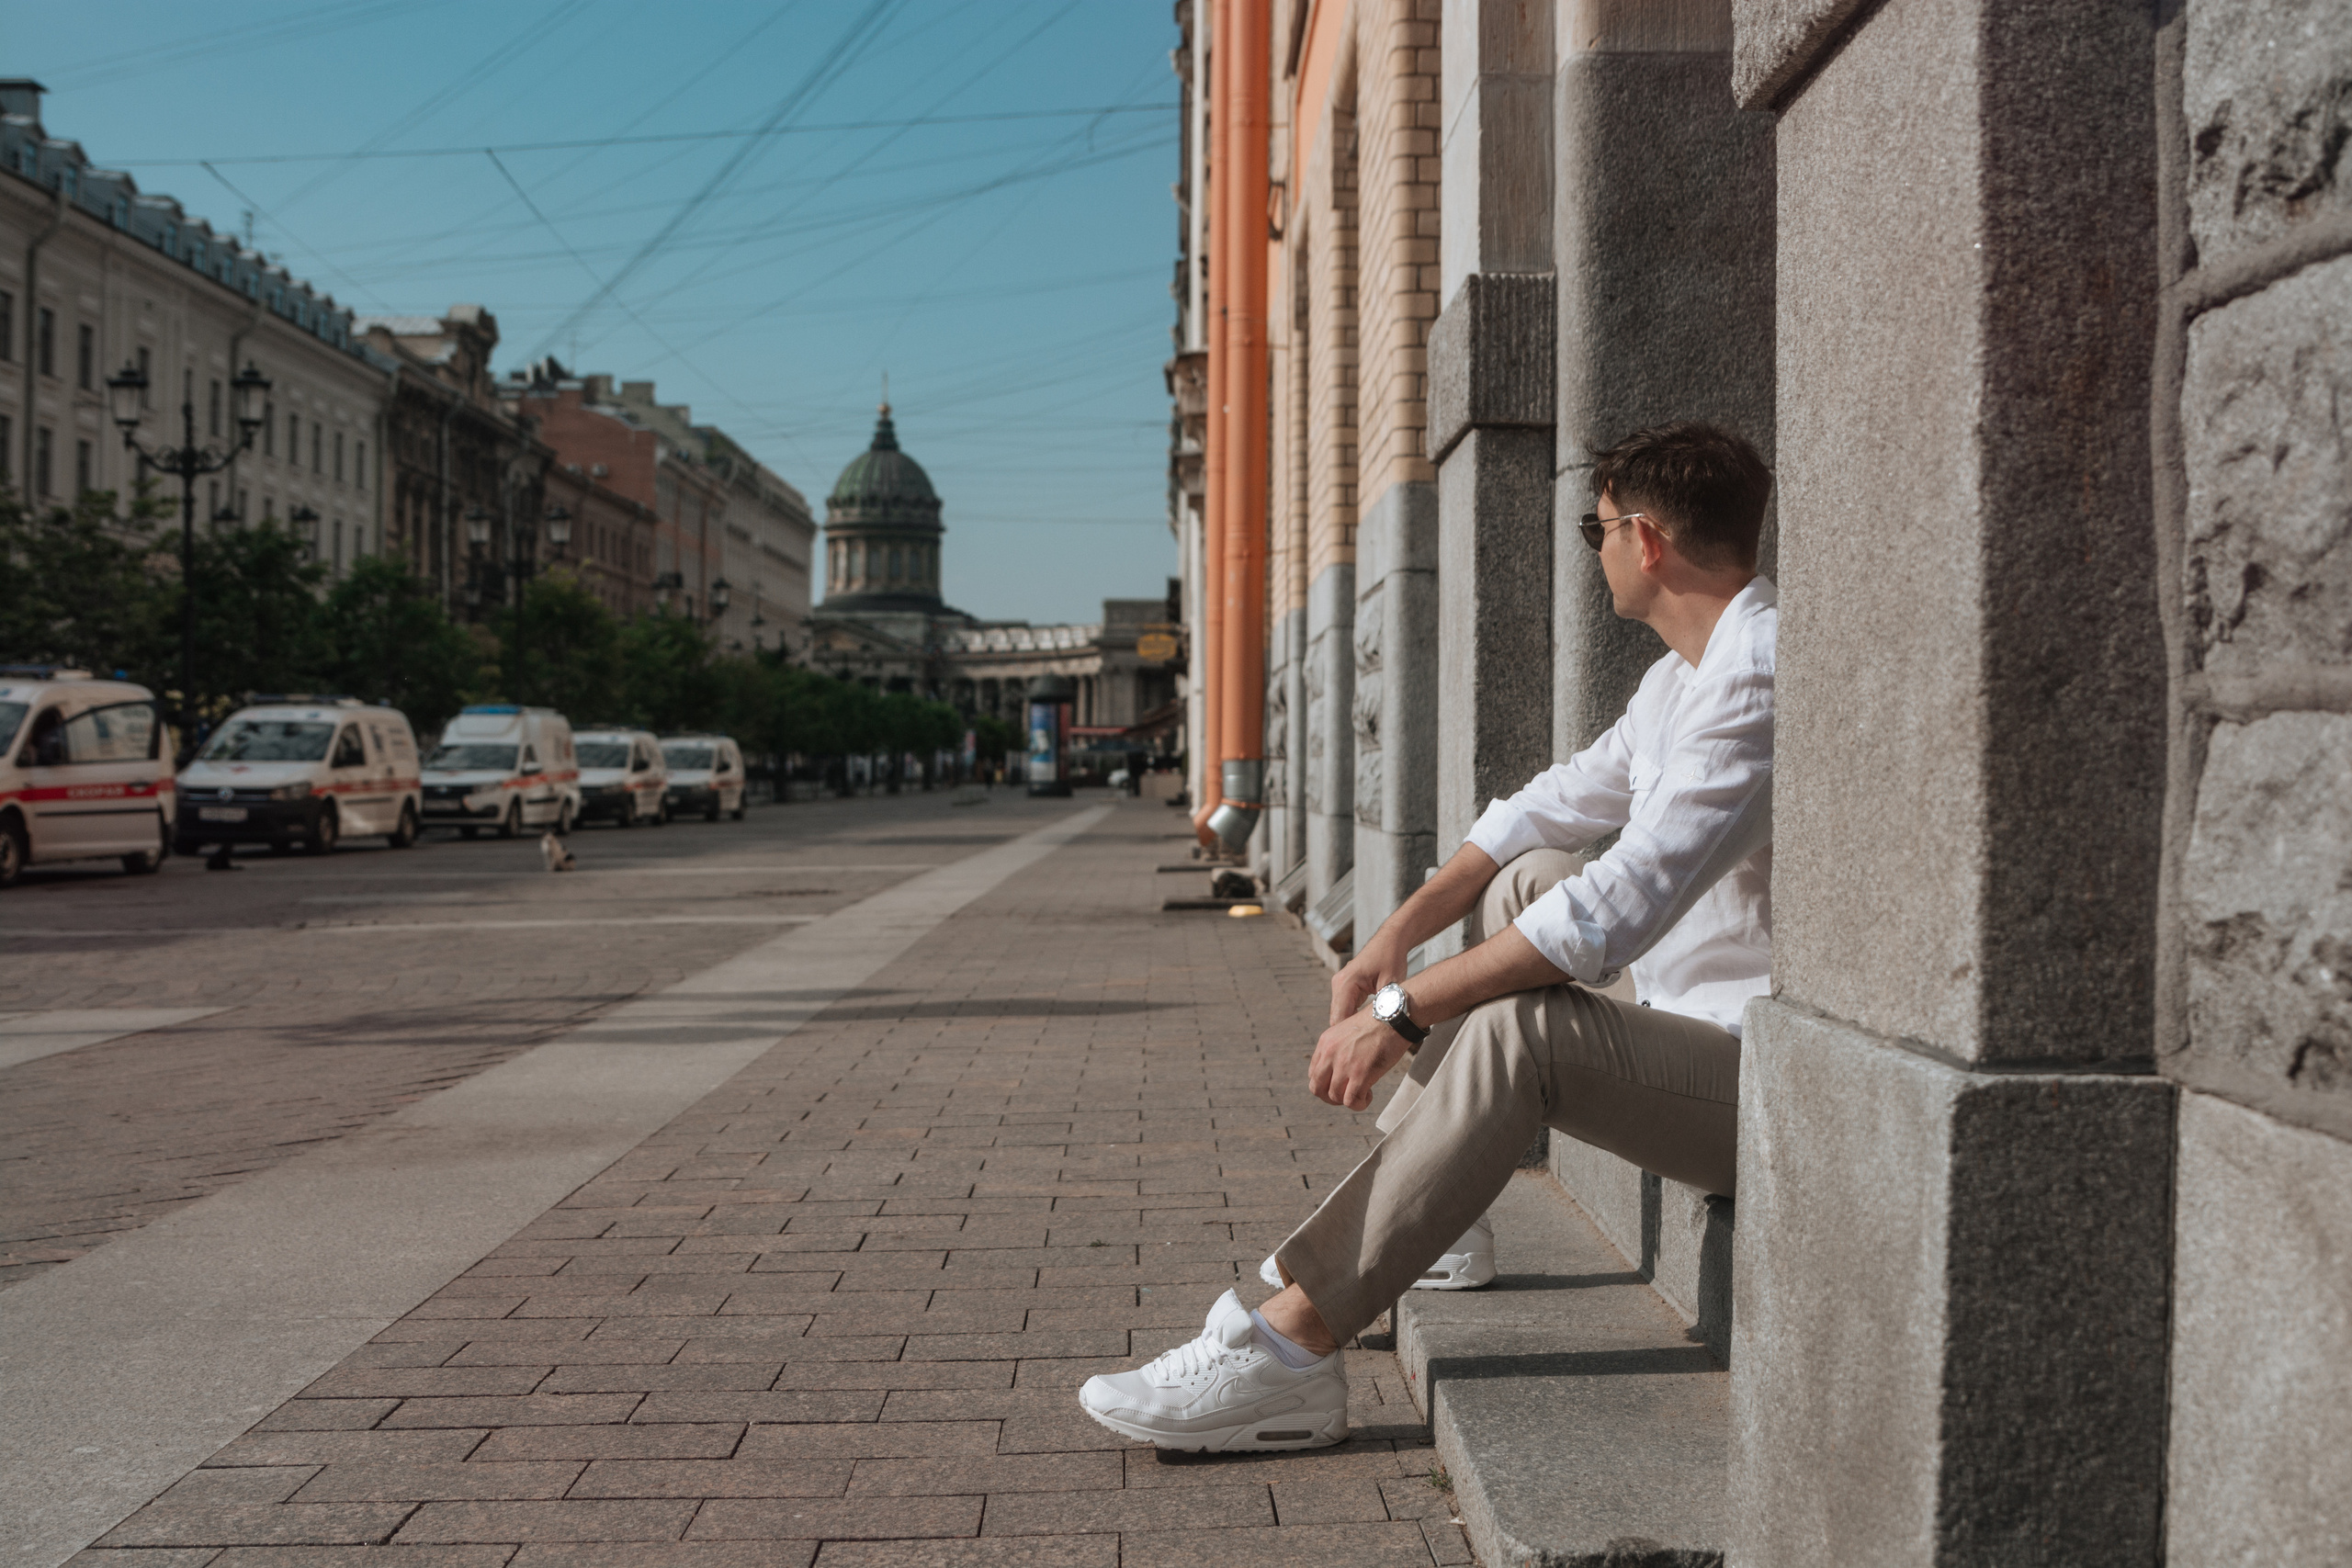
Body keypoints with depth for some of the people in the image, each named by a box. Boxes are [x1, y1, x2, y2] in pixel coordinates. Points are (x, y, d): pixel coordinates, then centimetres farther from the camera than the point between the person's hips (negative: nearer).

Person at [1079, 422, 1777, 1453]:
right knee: (1525, 880, 13)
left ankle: (1288, 1351, -23)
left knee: (1518, 1028, -29)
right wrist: (1399, 933, 5)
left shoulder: (1762, 679, -21)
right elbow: (1556, 802, 19)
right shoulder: (1683, 673, 13)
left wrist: (1405, 1011, -25)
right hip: (1705, 1029, 10)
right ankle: (1418, 1220, 10)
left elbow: (1624, 902, -29)